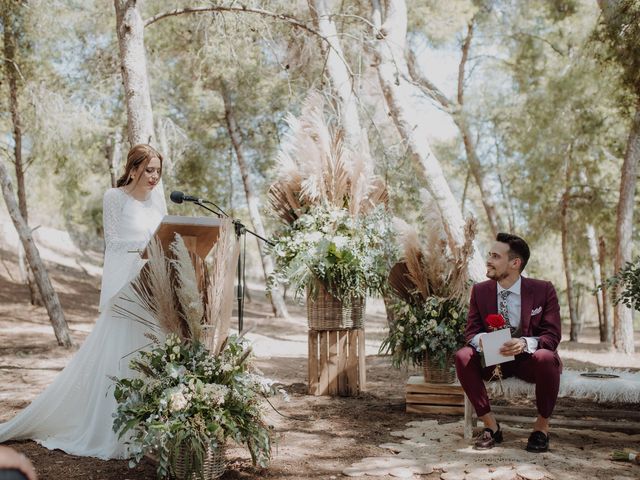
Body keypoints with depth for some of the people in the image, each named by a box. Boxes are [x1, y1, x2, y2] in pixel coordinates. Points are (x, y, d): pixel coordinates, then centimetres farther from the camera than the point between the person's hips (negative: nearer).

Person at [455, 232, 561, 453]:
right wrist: (480, 340, -28)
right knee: (463, 356, -27)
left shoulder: (543, 290, -10)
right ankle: (490, 425, -12)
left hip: (529, 360, -2)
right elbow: (471, 330, -1)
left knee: (546, 358, -37)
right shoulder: (480, 290, -2)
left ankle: (542, 426, -12)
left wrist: (525, 343, -34)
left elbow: (552, 336, -12)